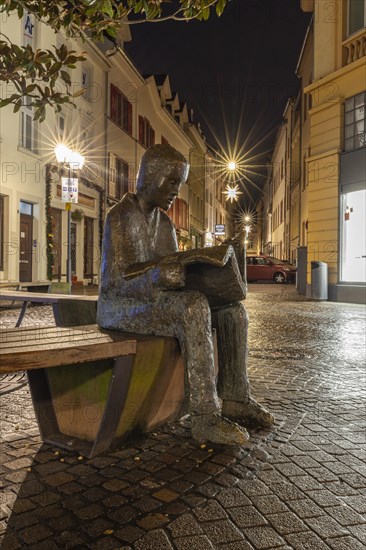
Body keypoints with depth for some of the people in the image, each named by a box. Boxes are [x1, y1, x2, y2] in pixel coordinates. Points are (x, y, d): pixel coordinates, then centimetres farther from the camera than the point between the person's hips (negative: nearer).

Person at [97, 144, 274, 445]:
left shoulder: (164, 220, 12)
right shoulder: (120, 216, -14)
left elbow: (175, 268, 9)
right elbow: (118, 279, -22)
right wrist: (162, 272, -35)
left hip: (156, 299, 8)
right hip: (121, 305, -8)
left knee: (233, 310, -6)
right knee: (194, 307, -36)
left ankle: (236, 400, -4)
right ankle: (206, 417, -28)